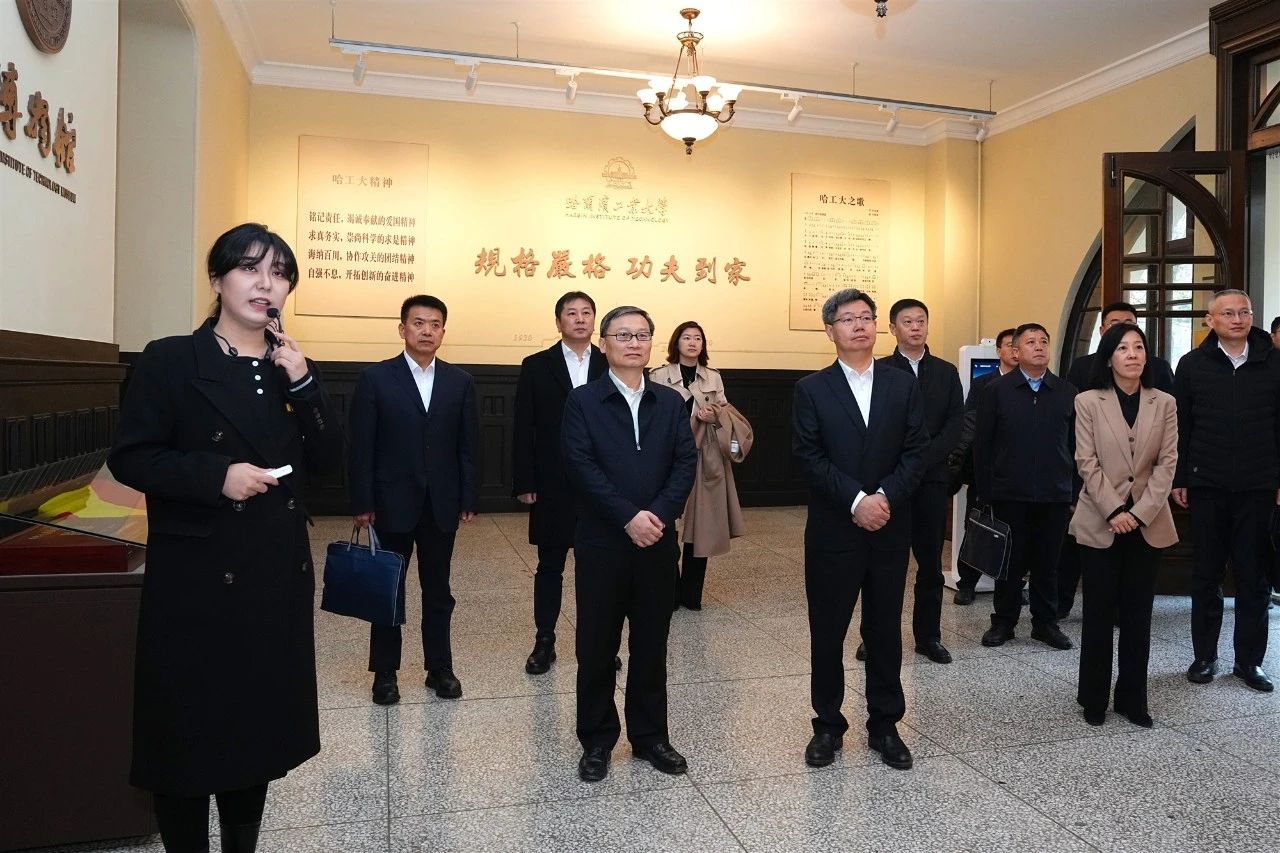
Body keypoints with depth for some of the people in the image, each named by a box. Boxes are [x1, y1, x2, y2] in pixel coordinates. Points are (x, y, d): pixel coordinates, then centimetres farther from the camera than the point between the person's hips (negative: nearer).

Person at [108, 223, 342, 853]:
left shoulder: (291, 367, 8)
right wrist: (216, 475, -21)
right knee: (188, 726, 7)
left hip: (278, 571, 5)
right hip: (198, 573, -4)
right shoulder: (170, 359, -5)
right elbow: (128, 458, -8)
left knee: (261, 719, 15)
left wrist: (303, 383, -10)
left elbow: (328, 461, 2)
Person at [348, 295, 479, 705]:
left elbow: (468, 445, 4)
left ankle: (439, 668, 25)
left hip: (441, 504, 2)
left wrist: (469, 499, 1)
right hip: (392, 503, -2)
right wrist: (361, 503, -8)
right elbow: (361, 447, -5)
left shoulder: (460, 381, 3)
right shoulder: (375, 378, -4)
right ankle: (385, 672, 24)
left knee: (438, 591, 12)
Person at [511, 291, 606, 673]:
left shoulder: (610, 366, 4)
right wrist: (524, 483, -6)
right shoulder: (536, 366, 1)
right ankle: (544, 642, 21)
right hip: (552, 486, -1)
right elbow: (523, 429, -1)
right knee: (550, 567, 9)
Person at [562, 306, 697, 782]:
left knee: (651, 645, 13)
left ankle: (650, 736, 28)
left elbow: (686, 463, 0)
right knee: (596, 647, 7)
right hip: (601, 544, -3)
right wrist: (628, 517, -18)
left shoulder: (670, 403, 9)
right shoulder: (582, 402, -1)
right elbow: (581, 467, -11)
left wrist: (658, 515, -15)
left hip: (658, 543, 3)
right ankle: (596, 741, 23)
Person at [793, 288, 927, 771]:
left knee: (885, 632, 11)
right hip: (833, 531, -2)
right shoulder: (811, 389, 0)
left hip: (889, 530, 2)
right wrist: (857, 501, -17)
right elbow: (809, 458, -8)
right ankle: (828, 726, 22)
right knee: (827, 633, 7)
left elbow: (916, 452, 0)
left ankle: (885, 726, 26)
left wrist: (884, 497, -14)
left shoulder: (903, 386, 7)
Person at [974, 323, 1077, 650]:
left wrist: (1074, 487, 1)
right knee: (1010, 560, 8)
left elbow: (1076, 444, 7)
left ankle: (1046, 622, 23)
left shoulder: (1068, 393, 6)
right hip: (1009, 494, -1)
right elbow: (982, 443, 0)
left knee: (1048, 561, 10)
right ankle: (1003, 622, 20)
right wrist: (985, 489, -4)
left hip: (1055, 494, 2)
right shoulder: (996, 390, 1)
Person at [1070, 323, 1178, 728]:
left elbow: (1167, 463, -1)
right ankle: (1094, 698, 16)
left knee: (1138, 614, 8)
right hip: (1100, 522, -2)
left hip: (1148, 523, 2)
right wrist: (1114, 511, -14)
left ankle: (1132, 698, 19)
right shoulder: (1088, 401, -2)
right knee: (1099, 612, 4)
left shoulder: (1164, 403, 4)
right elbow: (1087, 462, -6)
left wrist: (1140, 512, -11)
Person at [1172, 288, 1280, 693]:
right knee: (1206, 576, 9)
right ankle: (1205, 656, 19)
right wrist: (1179, 480, 0)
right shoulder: (1193, 365, 2)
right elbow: (1180, 427, 3)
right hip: (1206, 487, 0)